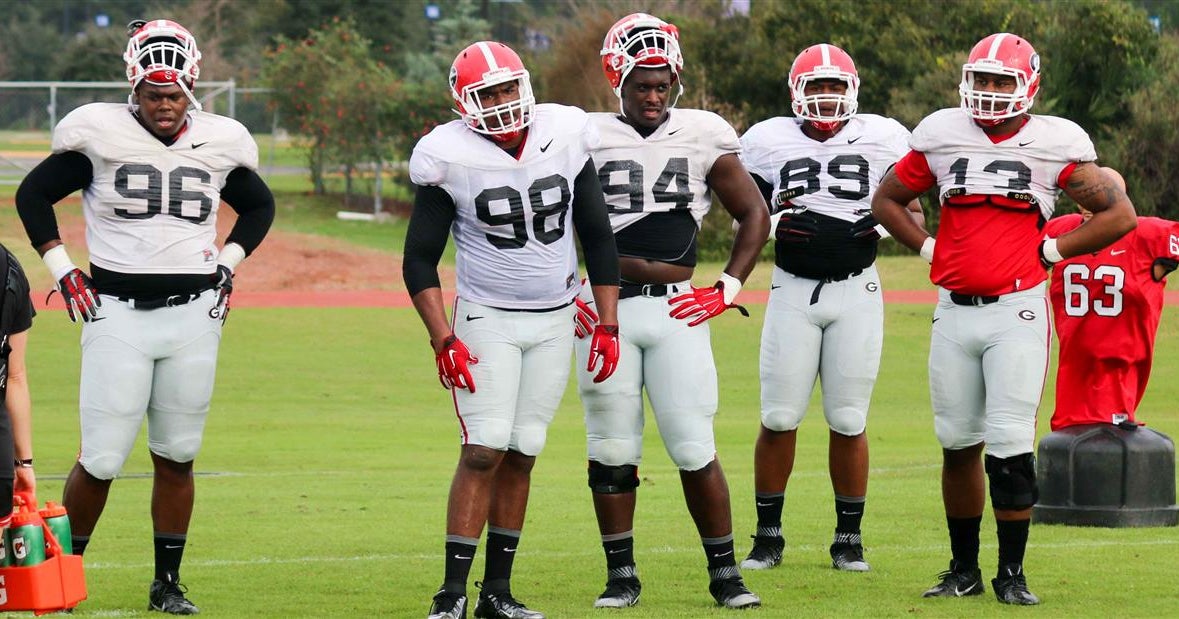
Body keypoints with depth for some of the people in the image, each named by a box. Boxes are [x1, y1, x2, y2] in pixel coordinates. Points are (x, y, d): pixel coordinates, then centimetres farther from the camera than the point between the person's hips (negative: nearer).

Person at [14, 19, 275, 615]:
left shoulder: (219, 142, 6)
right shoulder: (101, 134, -4)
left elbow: (259, 206, 25)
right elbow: (33, 194, 8)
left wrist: (226, 264, 12)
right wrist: (62, 270, 2)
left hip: (192, 315, 3)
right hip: (117, 313, -3)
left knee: (177, 456, 7)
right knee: (102, 460, -6)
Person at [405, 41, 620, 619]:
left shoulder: (564, 139, -3)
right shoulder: (451, 158, -11)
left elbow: (597, 238, 7)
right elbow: (419, 260, -5)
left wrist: (608, 324, 3)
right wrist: (443, 340, -14)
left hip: (554, 321, 3)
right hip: (487, 319, -3)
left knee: (521, 455, 3)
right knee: (484, 450, -13)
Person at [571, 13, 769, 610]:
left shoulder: (703, 136, 4)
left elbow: (755, 215, 12)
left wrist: (727, 290, 3)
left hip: (675, 311, 0)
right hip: (606, 311, 0)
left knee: (694, 448, -2)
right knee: (611, 451, 4)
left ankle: (725, 573, 9)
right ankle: (621, 576, 14)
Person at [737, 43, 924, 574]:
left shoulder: (883, 140, 1)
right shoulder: (769, 142, 3)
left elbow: (914, 215, 8)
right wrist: (766, 222, -8)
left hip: (856, 291, 0)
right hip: (793, 291, 0)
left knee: (848, 420, 1)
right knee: (779, 417, -2)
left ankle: (849, 539, 13)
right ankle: (768, 536, 11)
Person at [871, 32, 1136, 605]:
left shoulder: (1054, 145, -3)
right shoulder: (941, 137, 6)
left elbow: (1119, 215, 3)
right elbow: (887, 200, 20)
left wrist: (1051, 251, -2)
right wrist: (930, 248, 7)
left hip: (1016, 310, -3)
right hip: (954, 311, 3)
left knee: (1010, 446, -8)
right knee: (958, 443, 9)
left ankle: (1011, 573, 2)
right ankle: (963, 568, 20)